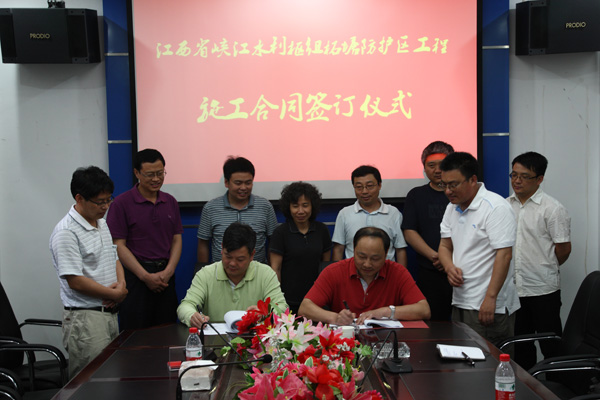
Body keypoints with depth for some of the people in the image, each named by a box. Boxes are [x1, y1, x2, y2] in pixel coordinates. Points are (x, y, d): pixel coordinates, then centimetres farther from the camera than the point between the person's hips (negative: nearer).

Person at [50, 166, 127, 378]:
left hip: (109, 312, 9)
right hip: (85, 318, -9)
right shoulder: (66, 232, -16)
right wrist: (116, 294, -12)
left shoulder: (102, 224, 13)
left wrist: (121, 283, -1)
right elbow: (76, 281, -19)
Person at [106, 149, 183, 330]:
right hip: (136, 276, -4)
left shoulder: (170, 202, 12)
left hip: (166, 276, 4)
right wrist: (145, 276, -13)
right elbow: (119, 245, -7)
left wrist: (169, 271, -5)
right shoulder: (122, 203, -4)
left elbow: (177, 240, 11)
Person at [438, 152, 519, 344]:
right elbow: (445, 245, 17)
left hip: (489, 306, -8)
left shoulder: (496, 207, -14)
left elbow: (504, 255, -19)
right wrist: (450, 267, -5)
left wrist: (490, 298, -22)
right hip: (460, 302, 8)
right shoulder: (452, 208, 12)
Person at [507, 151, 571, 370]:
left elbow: (563, 249, -7)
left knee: (552, 348, 4)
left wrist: (547, 269, 6)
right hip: (513, 288, 5)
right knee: (520, 346, 15)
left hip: (542, 289, -5)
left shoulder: (552, 209, -9)